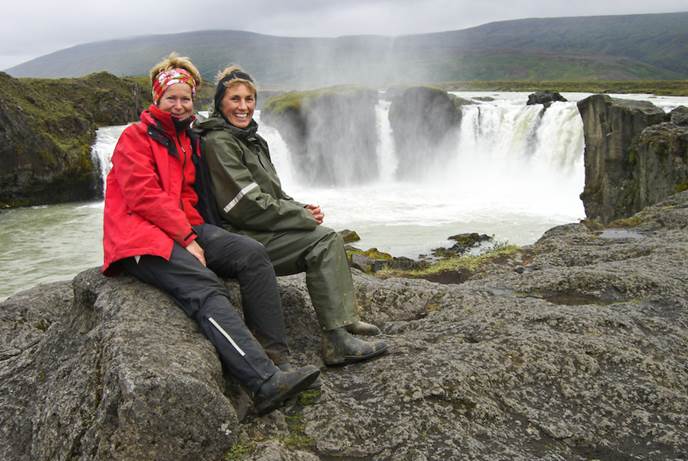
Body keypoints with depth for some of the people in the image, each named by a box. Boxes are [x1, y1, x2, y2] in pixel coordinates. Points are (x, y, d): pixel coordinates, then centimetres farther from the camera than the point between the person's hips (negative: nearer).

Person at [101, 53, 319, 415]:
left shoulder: (188, 140, 22)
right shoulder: (135, 137, 0)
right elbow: (144, 196, -12)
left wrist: (192, 230, 2)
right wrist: (188, 239, -16)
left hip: (184, 229, 7)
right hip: (141, 236, -7)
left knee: (252, 253, -18)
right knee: (206, 289, -31)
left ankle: (275, 356, -25)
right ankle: (264, 383, -46)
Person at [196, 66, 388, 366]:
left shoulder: (253, 141, 19)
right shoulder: (217, 142, -12)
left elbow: (273, 194, 20)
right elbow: (248, 206, -19)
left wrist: (302, 208, -1)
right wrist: (304, 217, -12)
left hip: (261, 230, 9)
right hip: (239, 238, -9)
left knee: (329, 240, -5)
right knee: (323, 239, -20)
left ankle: (344, 321, -4)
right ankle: (336, 340, -21)